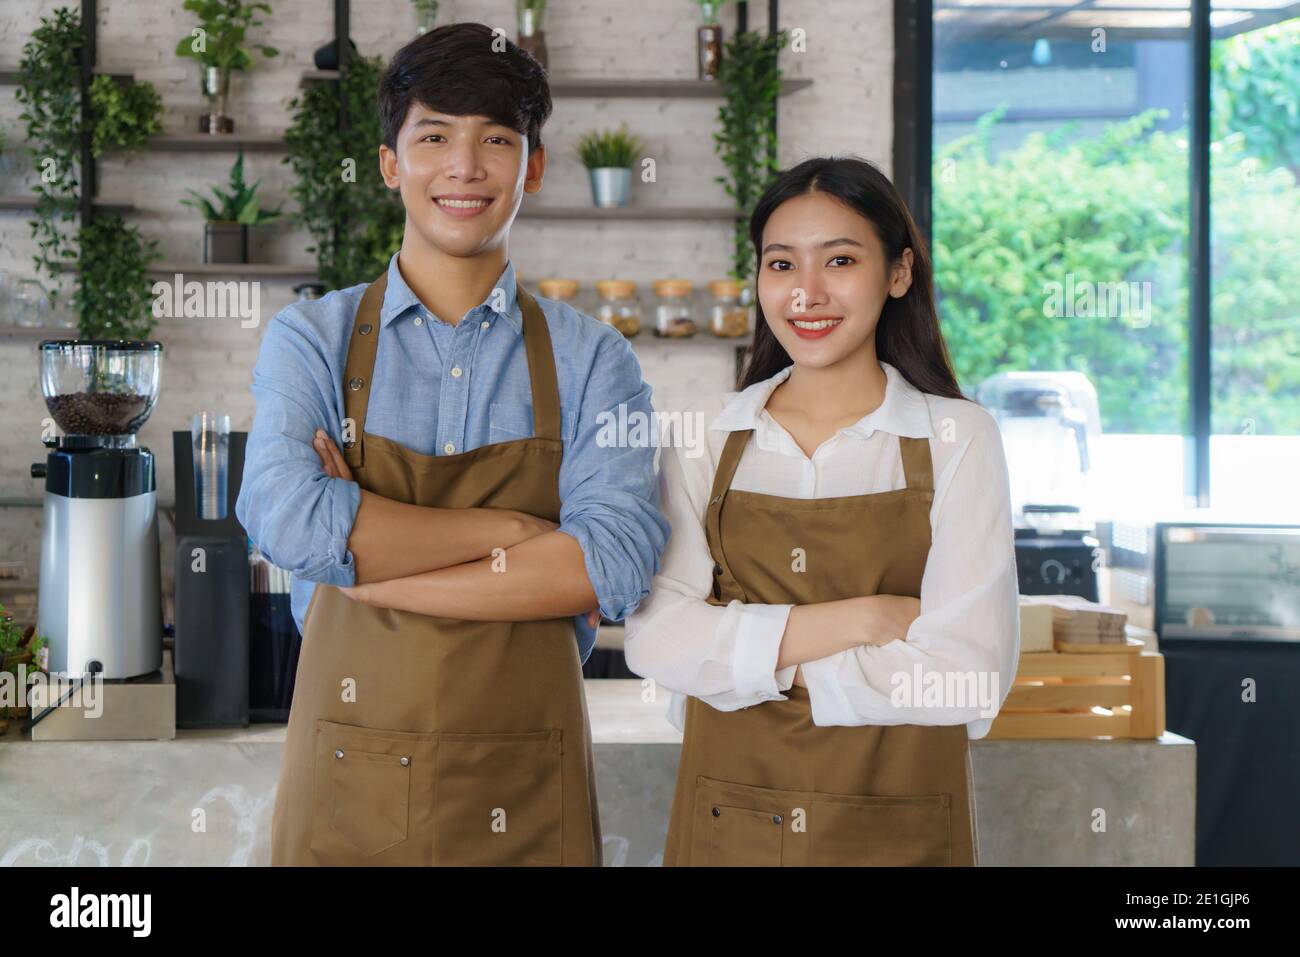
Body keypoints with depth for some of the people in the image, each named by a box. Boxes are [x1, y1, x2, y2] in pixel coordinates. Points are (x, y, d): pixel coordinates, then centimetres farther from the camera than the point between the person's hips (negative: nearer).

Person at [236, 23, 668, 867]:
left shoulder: (590, 359, 1)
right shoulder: (312, 339, 1)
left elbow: (617, 564, -14)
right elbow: (288, 519, -17)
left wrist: (364, 556, -15)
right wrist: (514, 532, -13)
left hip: (525, 797, 0)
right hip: (348, 789, 0)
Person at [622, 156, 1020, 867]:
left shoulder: (957, 439, -6)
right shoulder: (708, 434, 1)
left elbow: (970, 675, -16)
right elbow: (653, 640, -10)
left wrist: (746, 664, -13)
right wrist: (852, 619, -18)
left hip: (898, 831, -2)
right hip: (725, 826, 2)